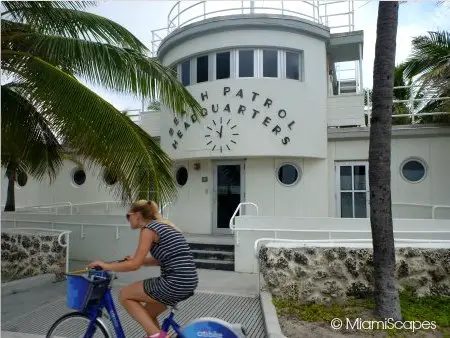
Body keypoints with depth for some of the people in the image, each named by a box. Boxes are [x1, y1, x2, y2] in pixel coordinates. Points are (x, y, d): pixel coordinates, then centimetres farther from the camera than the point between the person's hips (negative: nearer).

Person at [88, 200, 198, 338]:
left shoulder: (148, 228, -7)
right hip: (189, 282, 9)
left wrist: (107, 266, 3)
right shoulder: (164, 225, 19)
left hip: (175, 282, -9)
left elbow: (135, 265, -9)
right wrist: (134, 259, 23)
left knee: (124, 295, 8)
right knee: (148, 314, 25)